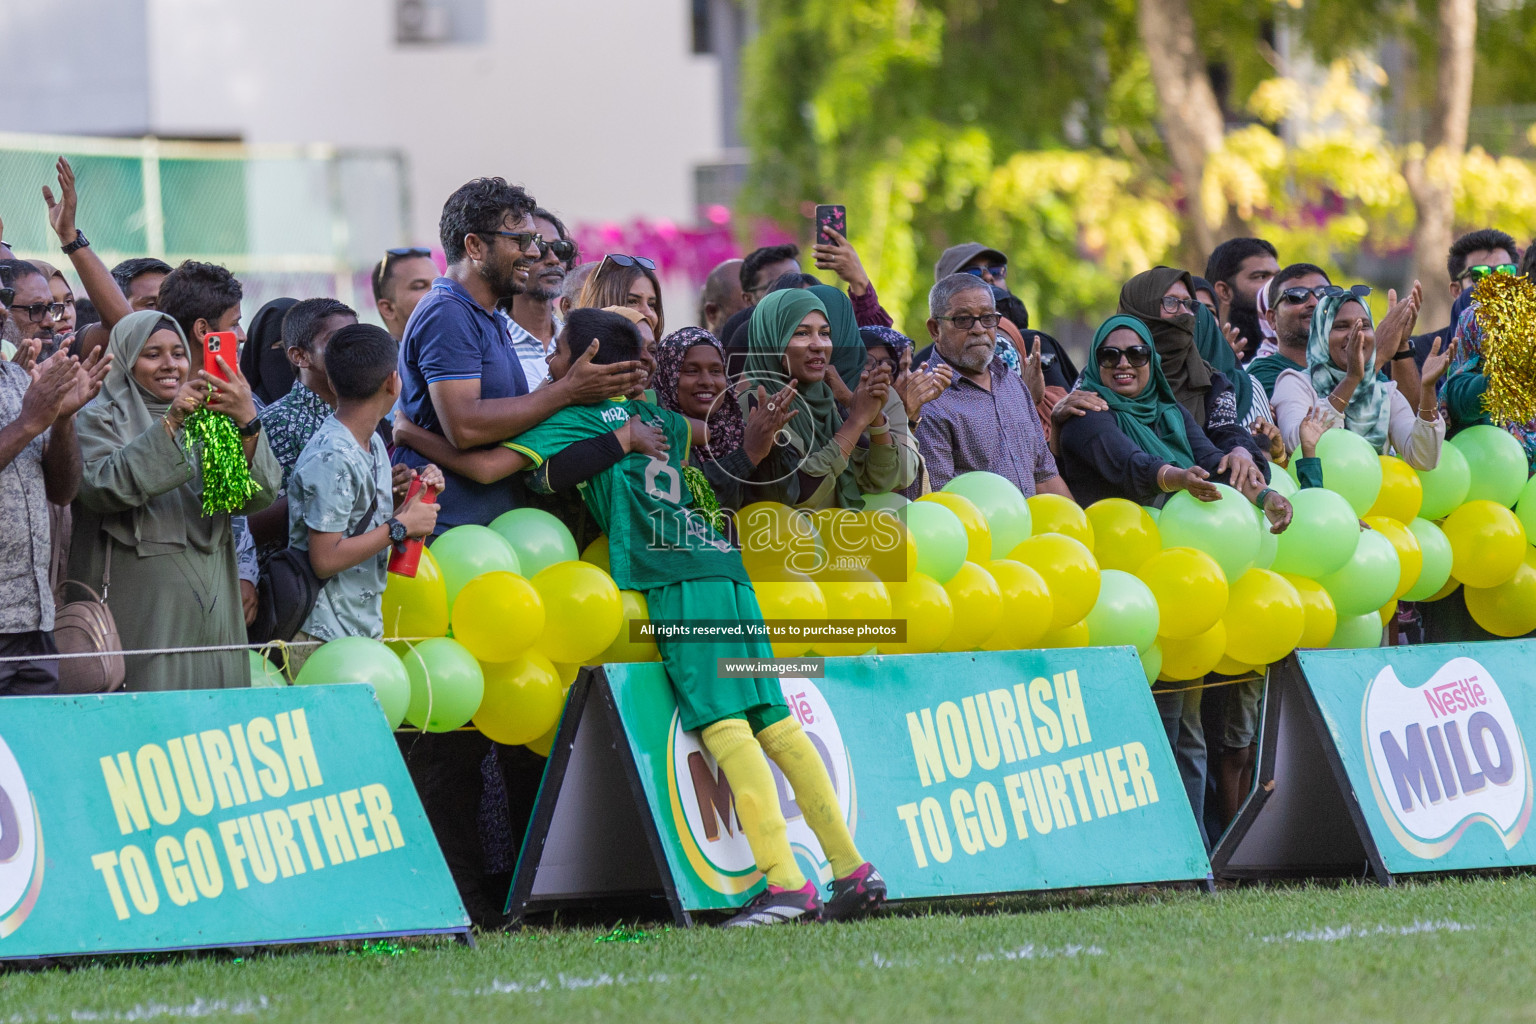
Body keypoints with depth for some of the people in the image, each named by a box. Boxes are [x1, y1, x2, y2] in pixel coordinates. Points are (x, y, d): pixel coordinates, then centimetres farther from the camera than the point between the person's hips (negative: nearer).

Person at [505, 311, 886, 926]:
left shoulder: (571, 422, 5)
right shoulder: (652, 416, 25)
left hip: (678, 579, -7)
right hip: (727, 567, 7)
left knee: (724, 724, -15)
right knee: (774, 722, 6)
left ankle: (786, 883, -25)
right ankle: (851, 870, 3)